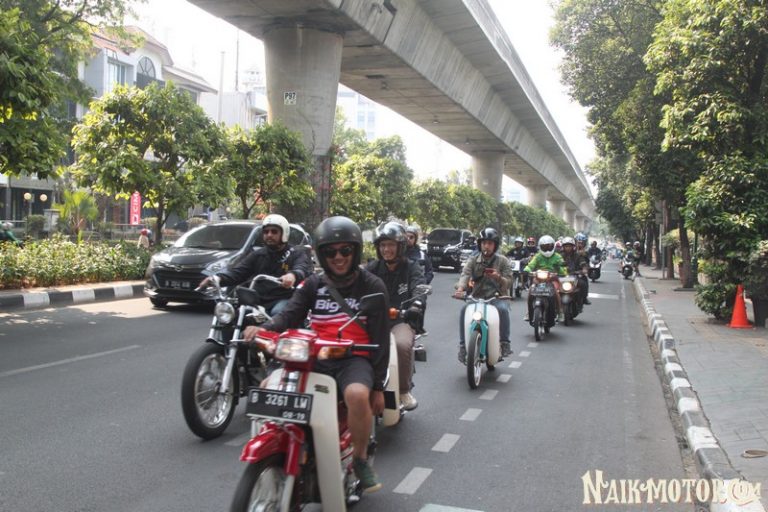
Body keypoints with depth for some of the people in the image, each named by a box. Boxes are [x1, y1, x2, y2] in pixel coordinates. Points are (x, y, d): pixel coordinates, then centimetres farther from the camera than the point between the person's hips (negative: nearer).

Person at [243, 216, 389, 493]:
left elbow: (380, 338, 0)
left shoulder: (373, 286, 2)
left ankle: (360, 459, -10)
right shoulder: (313, 285, 12)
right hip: (316, 357, 4)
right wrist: (263, 328, -26)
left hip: (355, 358, -4)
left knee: (357, 394, -36)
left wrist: (378, 386, -4)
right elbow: (290, 314, -3)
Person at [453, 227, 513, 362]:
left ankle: (504, 342, -18)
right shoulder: (473, 260, 7)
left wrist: (498, 277, -25)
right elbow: (465, 274, -11)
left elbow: (508, 282, -1)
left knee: (503, 309, -33)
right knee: (464, 310, -26)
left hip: (497, 296, -1)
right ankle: (463, 345, -18)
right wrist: (460, 288, -33)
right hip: (477, 296, 1)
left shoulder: (502, 261, 5)